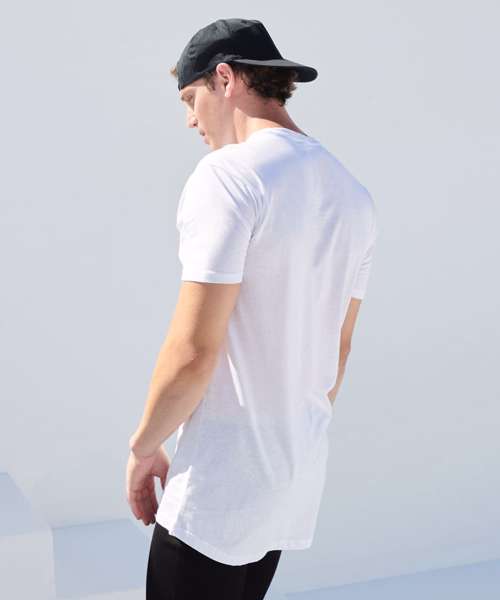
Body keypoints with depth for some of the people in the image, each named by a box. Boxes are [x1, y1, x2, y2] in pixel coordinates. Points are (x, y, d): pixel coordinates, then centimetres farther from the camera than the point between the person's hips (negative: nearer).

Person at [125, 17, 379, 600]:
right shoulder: (352, 194, 9)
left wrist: (142, 447, -5)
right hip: (299, 474, 8)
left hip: (221, 476, -8)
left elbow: (193, 351, -19)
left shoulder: (227, 174, -16)